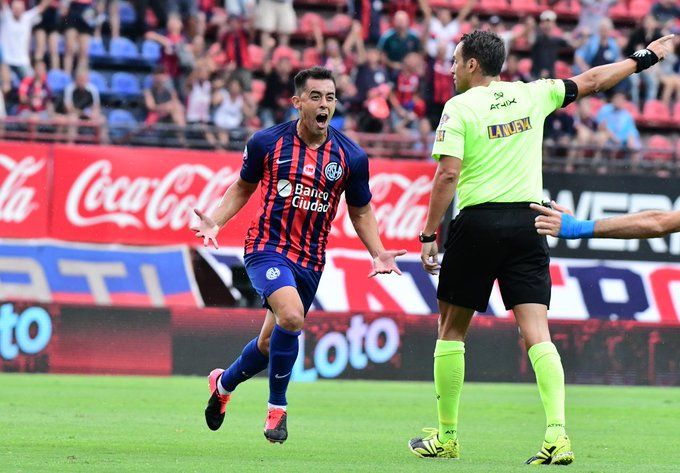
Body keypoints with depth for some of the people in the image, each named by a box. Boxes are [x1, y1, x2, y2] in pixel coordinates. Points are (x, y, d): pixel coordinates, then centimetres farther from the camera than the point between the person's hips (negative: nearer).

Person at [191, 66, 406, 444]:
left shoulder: (351, 157, -1)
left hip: (310, 260, 3)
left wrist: (378, 253, -3)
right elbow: (243, 187, 11)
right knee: (291, 317, -28)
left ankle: (224, 383, 44)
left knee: (271, 342, 12)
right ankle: (277, 406, -9)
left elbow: (360, 212, 11)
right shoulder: (267, 142, -5)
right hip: (266, 247, -3)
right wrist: (214, 221, -3)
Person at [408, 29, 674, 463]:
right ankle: (558, 435, -18)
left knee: (452, 330, 10)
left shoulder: (459, 107, -3)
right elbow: (592, 81, 21)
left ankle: (446, 436, 15)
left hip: (478, 221, -4)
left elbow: (447, 174, -12)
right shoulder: (531, 95, 10)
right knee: (537, 333, -4)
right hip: (528, 222, 4)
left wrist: (429, 236, -8)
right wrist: (644, 59, 34)